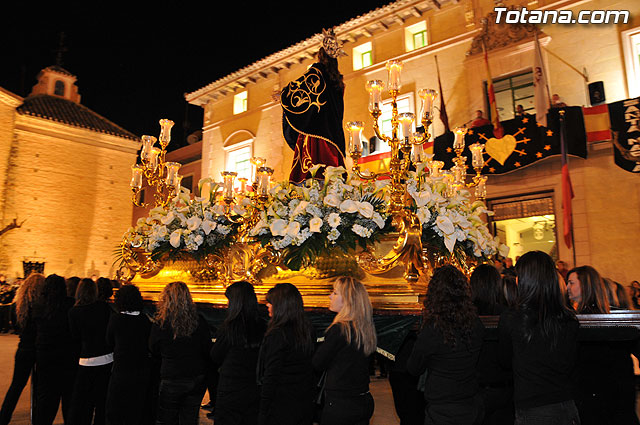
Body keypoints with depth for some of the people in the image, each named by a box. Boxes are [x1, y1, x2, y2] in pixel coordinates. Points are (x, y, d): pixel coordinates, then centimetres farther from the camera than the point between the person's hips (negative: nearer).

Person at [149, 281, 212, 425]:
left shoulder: (160, 324, -15)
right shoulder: (199, 321, -9)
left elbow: (154, 351, 3)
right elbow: (208, 351, 0)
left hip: (172, 380, -3)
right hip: (198, 380, 3)